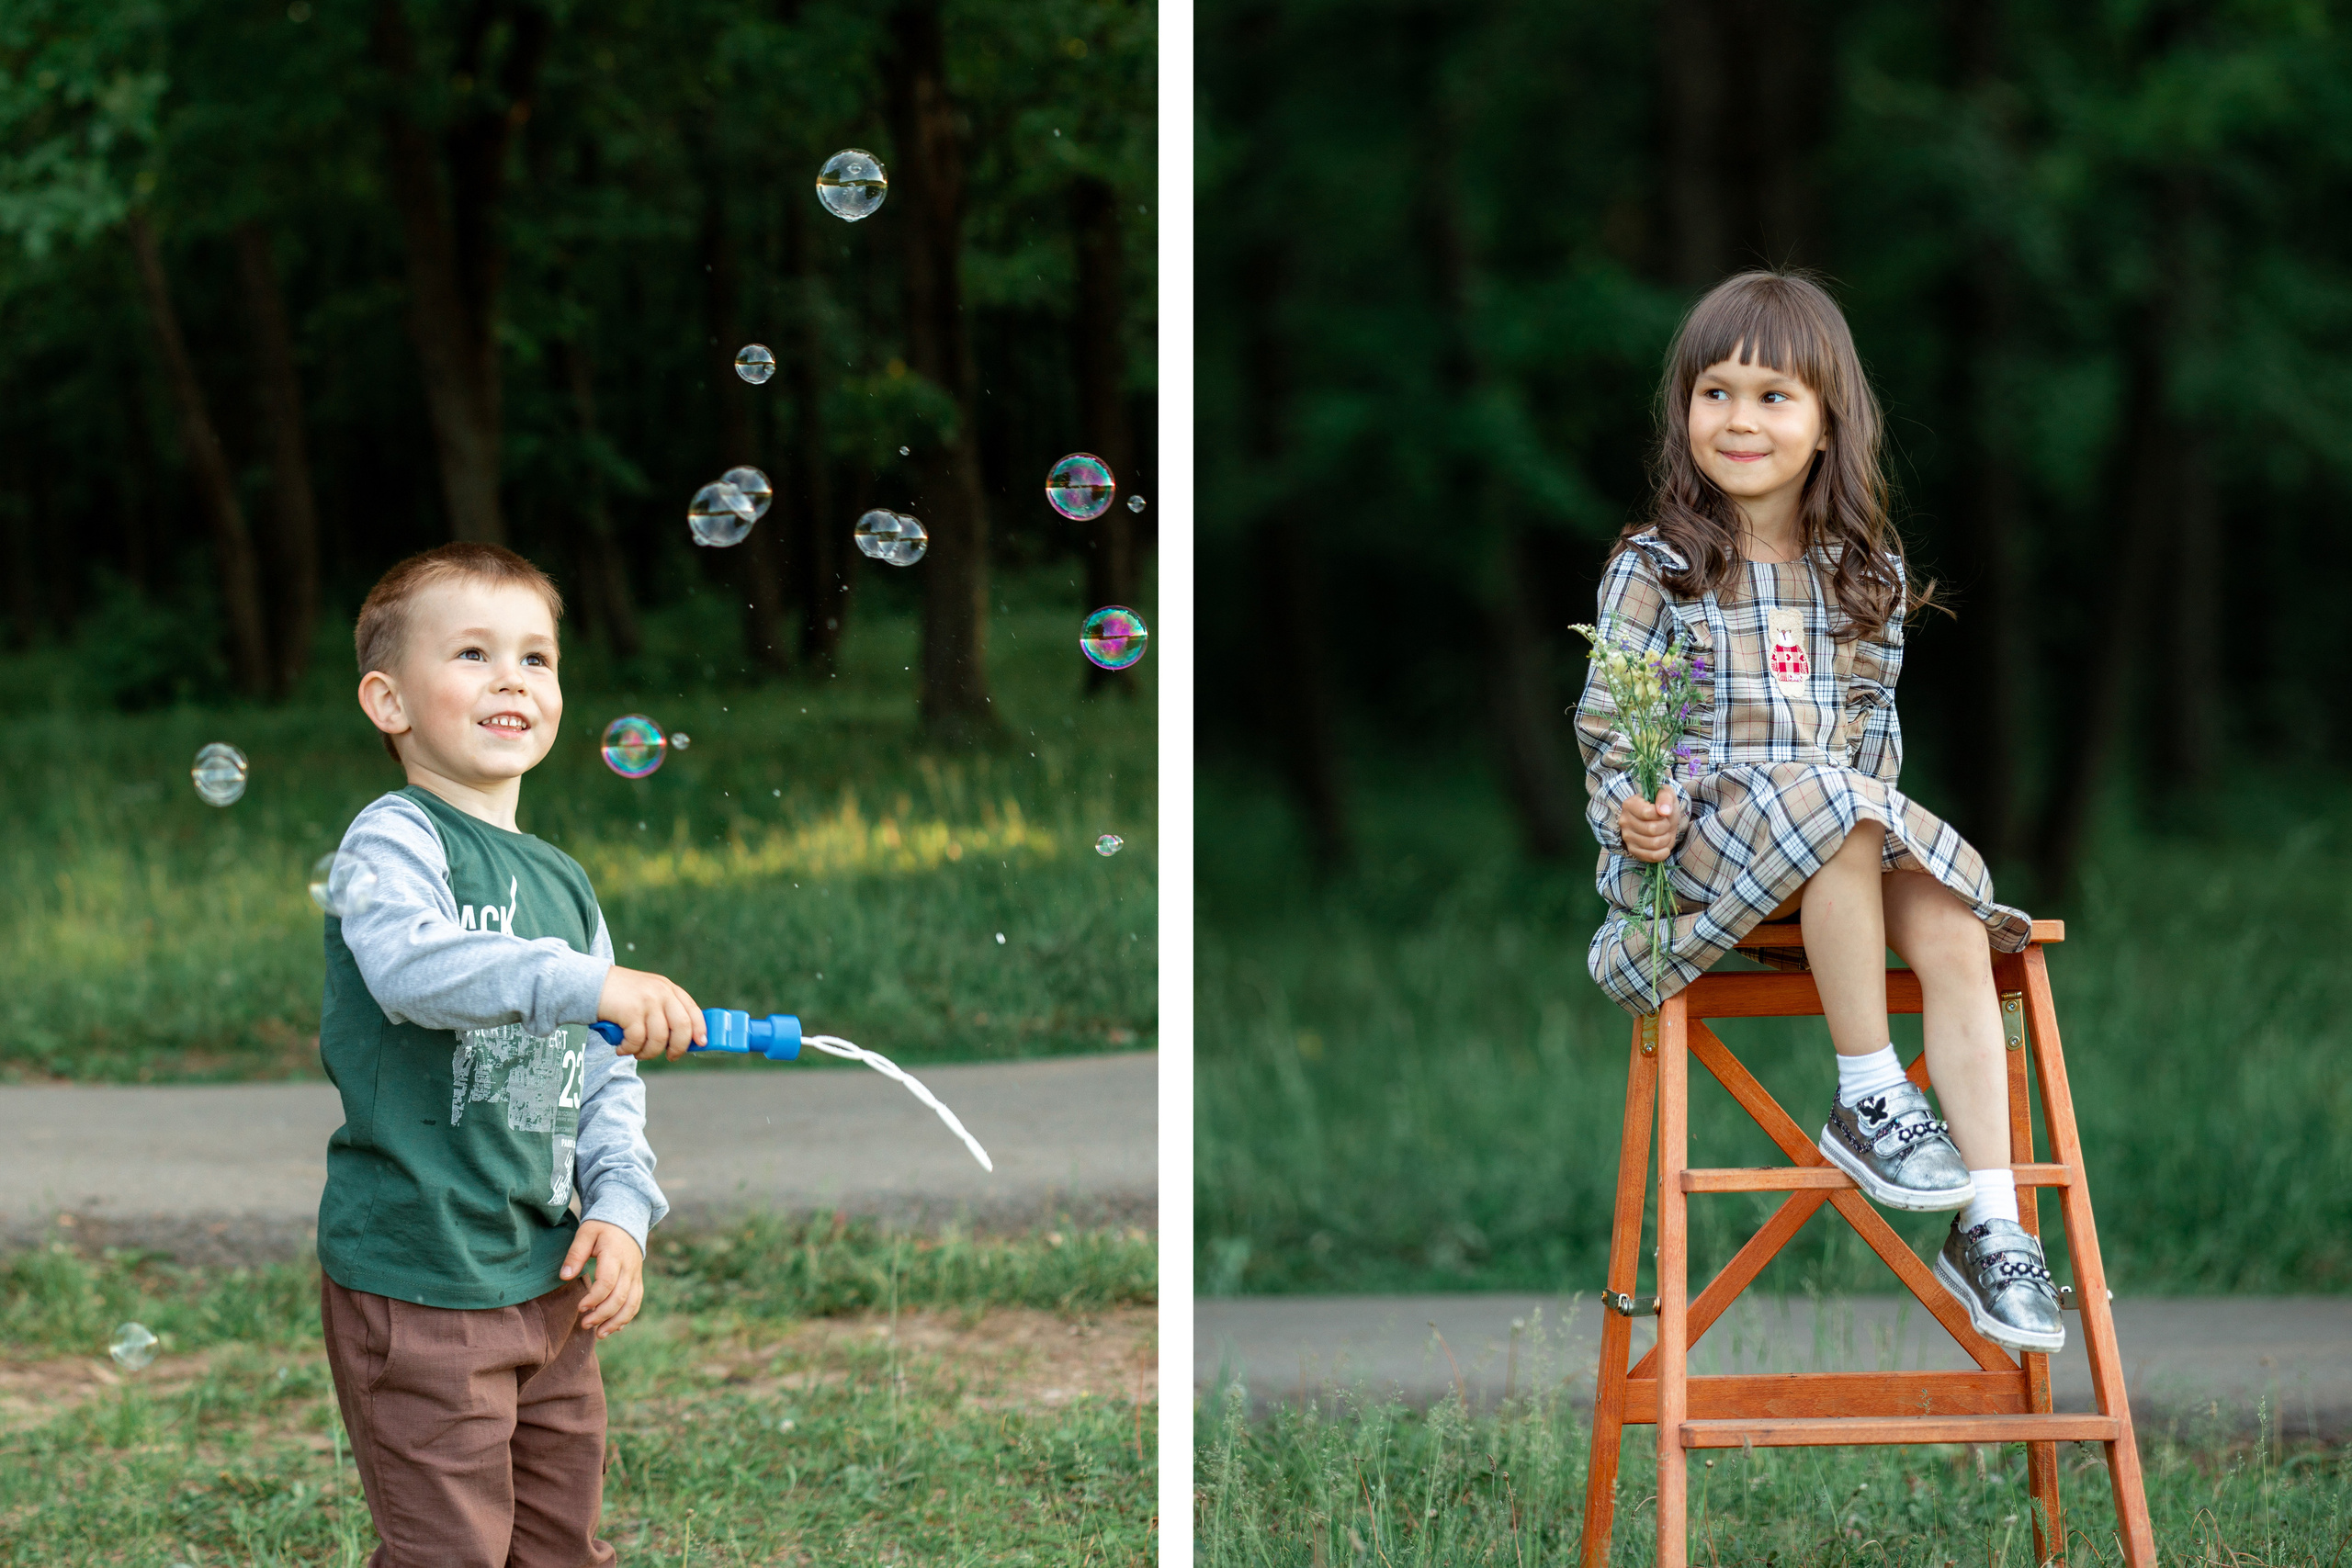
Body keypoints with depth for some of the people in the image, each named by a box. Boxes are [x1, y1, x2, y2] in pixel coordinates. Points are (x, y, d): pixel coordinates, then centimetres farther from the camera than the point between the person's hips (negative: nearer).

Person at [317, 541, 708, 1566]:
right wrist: (586, 984, -42)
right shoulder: (394, 840, -10)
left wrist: (621, 1208, 1)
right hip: (417, 1283, -8)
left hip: (549, 1283, 8)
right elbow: (411, 963, -32)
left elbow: (608, 1077, 18)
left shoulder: (563, 885, 14)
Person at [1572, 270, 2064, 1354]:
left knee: (1952, 930, -26)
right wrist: (1631, 812, -21)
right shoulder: (1653, 569, 1)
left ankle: (1992, 1228, -27)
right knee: (1834, 813, -36)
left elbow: (1875, 728, 17)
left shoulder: (1866, 575, 14)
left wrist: (1876, 802, -4)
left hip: (1846, 837, 4)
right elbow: (1605, 728, -2)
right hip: (1695, 842, -4)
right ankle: (1867, 1100, -23)